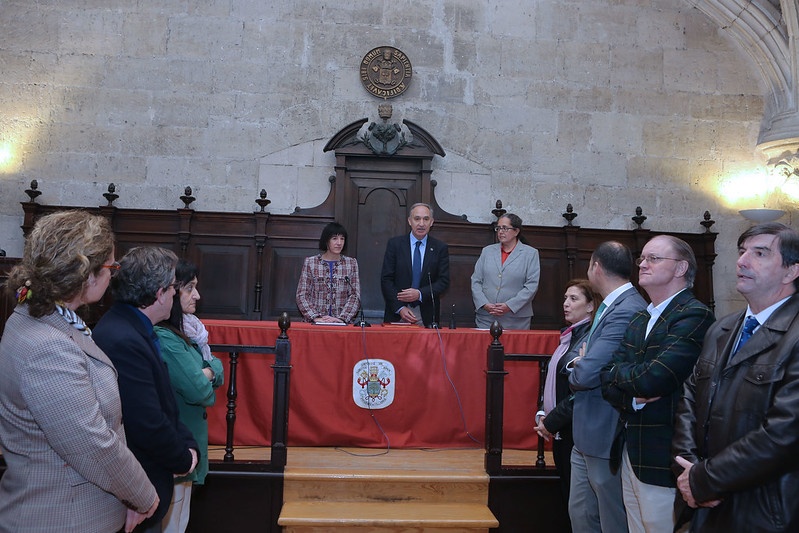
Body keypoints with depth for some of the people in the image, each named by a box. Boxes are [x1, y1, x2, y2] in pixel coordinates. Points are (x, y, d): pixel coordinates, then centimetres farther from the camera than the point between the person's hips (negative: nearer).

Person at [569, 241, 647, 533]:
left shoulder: (627, 311, -23)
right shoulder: (612, 306, 9)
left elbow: (587, 374, -29)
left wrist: (577, 369, -7)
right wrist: (582, 365, -9)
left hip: (607, 439, -9)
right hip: (587, 437, 9)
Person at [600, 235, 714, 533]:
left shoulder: (694, 316, -14)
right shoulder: (639, 320, 13)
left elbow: (653, 379, -25)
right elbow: (608, 381, 7)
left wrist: (617, 372, -5)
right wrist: (632, 396, -15)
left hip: (663, 458, -8)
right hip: (629, 452, 8)